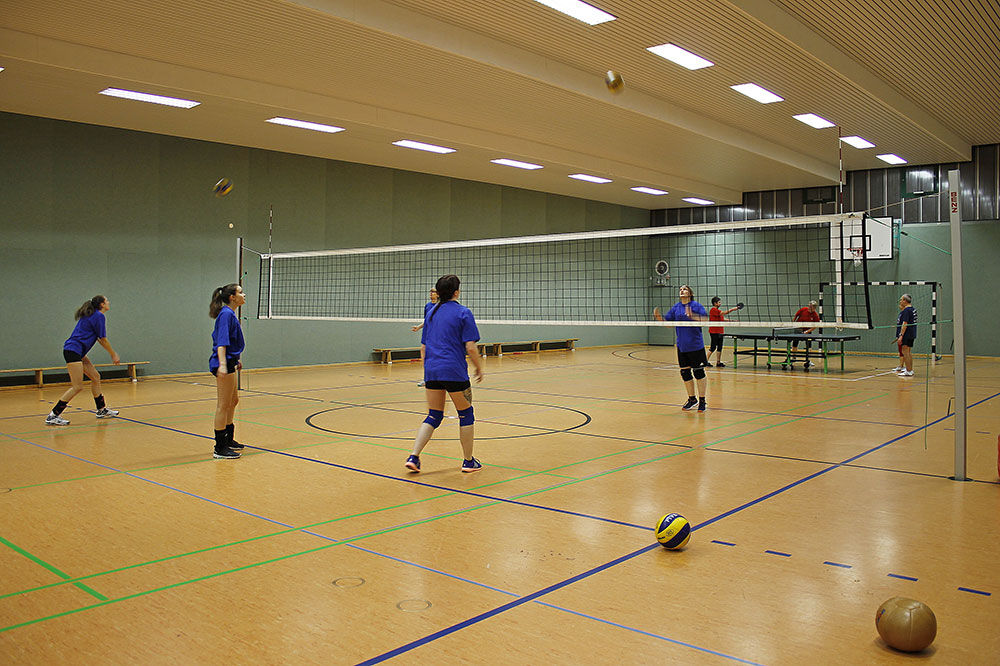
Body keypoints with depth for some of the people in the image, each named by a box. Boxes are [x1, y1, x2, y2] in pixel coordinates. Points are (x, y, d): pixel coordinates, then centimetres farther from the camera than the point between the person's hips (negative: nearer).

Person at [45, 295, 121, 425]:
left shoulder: (91, 315, 18)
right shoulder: (99, 316, -10)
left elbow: (99, 338, 23)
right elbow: (103, 340, -6)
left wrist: (112, 354, 23)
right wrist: (113, 355, 4)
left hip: (78, 353, 10)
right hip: (73, 351, -10)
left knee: (96, 377, 14)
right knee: (77, 386, -11)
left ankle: (102, 410, 22)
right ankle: (53, 416, -10)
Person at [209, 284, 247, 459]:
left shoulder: (230, 314, 14)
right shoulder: (226, 314, -16)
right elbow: (222, 341, -24)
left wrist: (236, 359, 33)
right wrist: (222, 364, -33)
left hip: (229, 362, 11)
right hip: (225, 364, -11)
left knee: (233, 401, 20)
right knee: (223, 405, -6)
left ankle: (228, 440, 33)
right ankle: (220, 449, 0)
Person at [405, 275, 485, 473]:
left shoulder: (431, 313, 13)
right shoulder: (463, 313, -5)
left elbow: (423, 346, 16)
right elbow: (470, 347, -11)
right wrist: (479, 368, 2)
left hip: (431, 369, 6)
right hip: (454, 371, -6)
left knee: (433, 416, 12)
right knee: (466, 414, 10)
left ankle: (413, 457, 0)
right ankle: (468, 461, 16)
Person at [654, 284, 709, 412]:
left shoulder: (696, 305, -6)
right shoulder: (676, 307, 10)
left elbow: (706, 319, -18)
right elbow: (668, 322, 13)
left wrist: (692, 316, -32)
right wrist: (658, 317, -5)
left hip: (696, 345, -5)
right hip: (681, 345, 5)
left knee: (698, 372, -1)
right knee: (685, 372, 10)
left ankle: (702, 400, 10)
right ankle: (692, 399, 24)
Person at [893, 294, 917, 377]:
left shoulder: (906, 310, -16)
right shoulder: (913, 309, 14)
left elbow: (905, 324, -22)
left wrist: (901, 335, -24)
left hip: (906, 335, -10)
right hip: (912, 335, 10)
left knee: (905, 352, -8)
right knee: (909, 352, 17)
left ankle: (908, 371, -8)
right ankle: (910, 370, 23)